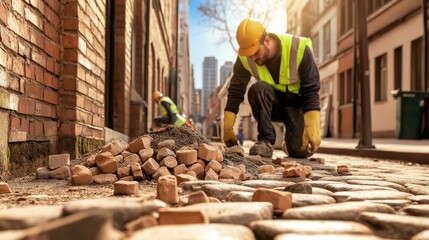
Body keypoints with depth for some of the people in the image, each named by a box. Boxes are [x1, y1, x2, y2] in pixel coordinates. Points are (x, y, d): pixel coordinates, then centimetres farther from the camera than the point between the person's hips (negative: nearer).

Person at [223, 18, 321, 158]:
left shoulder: (299, 49, -24)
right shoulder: (245, 58, -17)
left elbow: (311, 91, -21)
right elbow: (235, 91, -8)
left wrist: (312, 130, -27)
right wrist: (228, 129, -11)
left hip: (297, 102, -1)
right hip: (270, 102, 2)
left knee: (300, 151, -21)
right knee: (257, 89, -34)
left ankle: (291, 138, 16)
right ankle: (266, 140, -21)